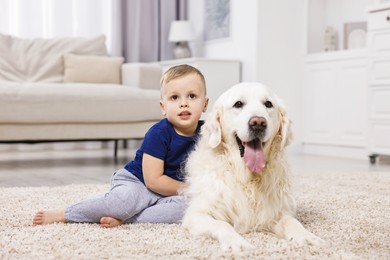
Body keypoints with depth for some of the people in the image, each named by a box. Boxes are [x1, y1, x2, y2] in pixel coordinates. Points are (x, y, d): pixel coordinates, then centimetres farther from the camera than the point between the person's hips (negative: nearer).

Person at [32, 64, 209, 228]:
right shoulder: (159, 133, -18)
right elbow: (153, 180, -18)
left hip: (171, 192, 5)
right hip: (136, 182, -5)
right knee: (126, 198, -38)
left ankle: (122, 219, -29)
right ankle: (64, 215, -18)